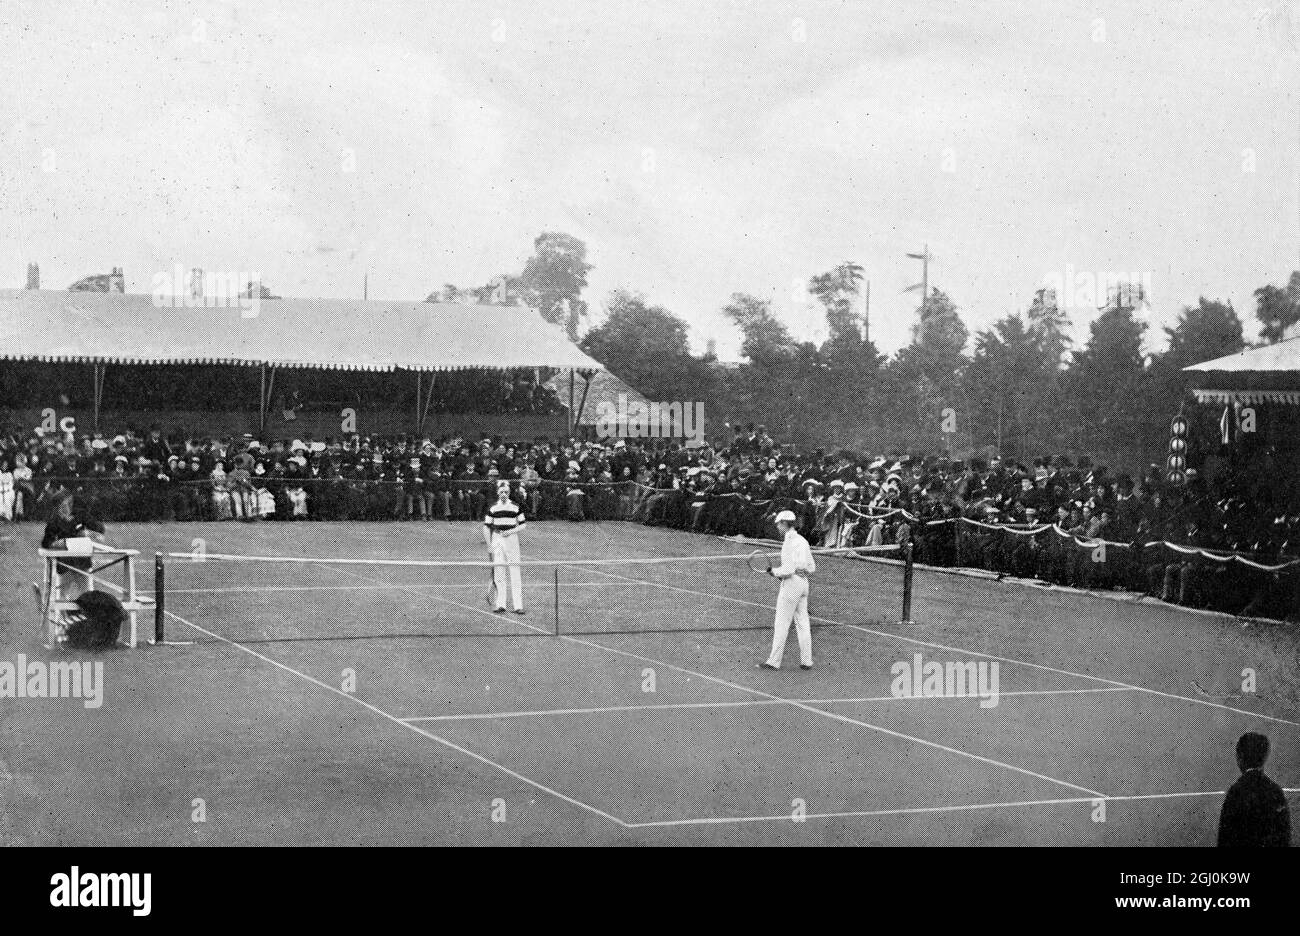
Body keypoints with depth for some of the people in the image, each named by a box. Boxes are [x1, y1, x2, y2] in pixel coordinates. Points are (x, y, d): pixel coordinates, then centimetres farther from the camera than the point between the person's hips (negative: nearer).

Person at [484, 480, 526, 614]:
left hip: (511, 539, -1)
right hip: (497, 540, 2)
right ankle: (500, 604, 10)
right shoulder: (493, 508, 4)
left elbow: (522, 525, 6)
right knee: (498, 572, 3)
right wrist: (489, 546, 0)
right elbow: (486, 527, 6)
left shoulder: (515, 507, 1)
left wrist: (511, 531, -12)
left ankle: (518, 606, -4)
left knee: (515, 573, -4)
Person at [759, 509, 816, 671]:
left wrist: (774, 571, -4)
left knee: (782, 624, -4)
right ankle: (806, 661, 9)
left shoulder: (789, 542, -14)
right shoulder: (802, 541, 12)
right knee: (803, 624, 9)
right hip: (804, 582, 8)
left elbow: (788, 569, -19)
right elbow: (812, 567, 16)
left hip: (791, 583, -8)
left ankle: (774, 661, -1)